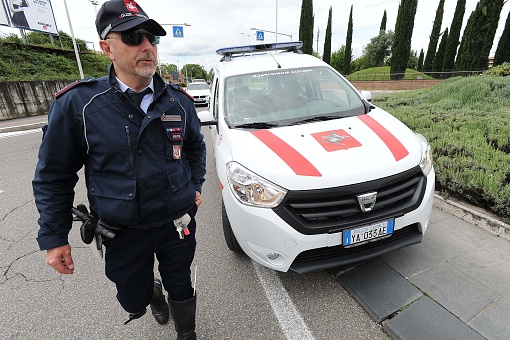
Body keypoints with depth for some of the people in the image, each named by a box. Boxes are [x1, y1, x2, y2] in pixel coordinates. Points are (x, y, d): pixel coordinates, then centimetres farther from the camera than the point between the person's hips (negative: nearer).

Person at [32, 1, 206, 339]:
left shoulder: (178, 100, -4)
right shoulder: (76, 104, -11)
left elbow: (195, 146, 13)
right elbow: (53, 175, -3)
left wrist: (195, 185, 8)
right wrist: (53, 237, -1)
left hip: (178, 224, 1)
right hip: (123, 233, 0)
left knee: (182, 291, 19)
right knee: (134, 301, 21)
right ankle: (153, 291, 59)